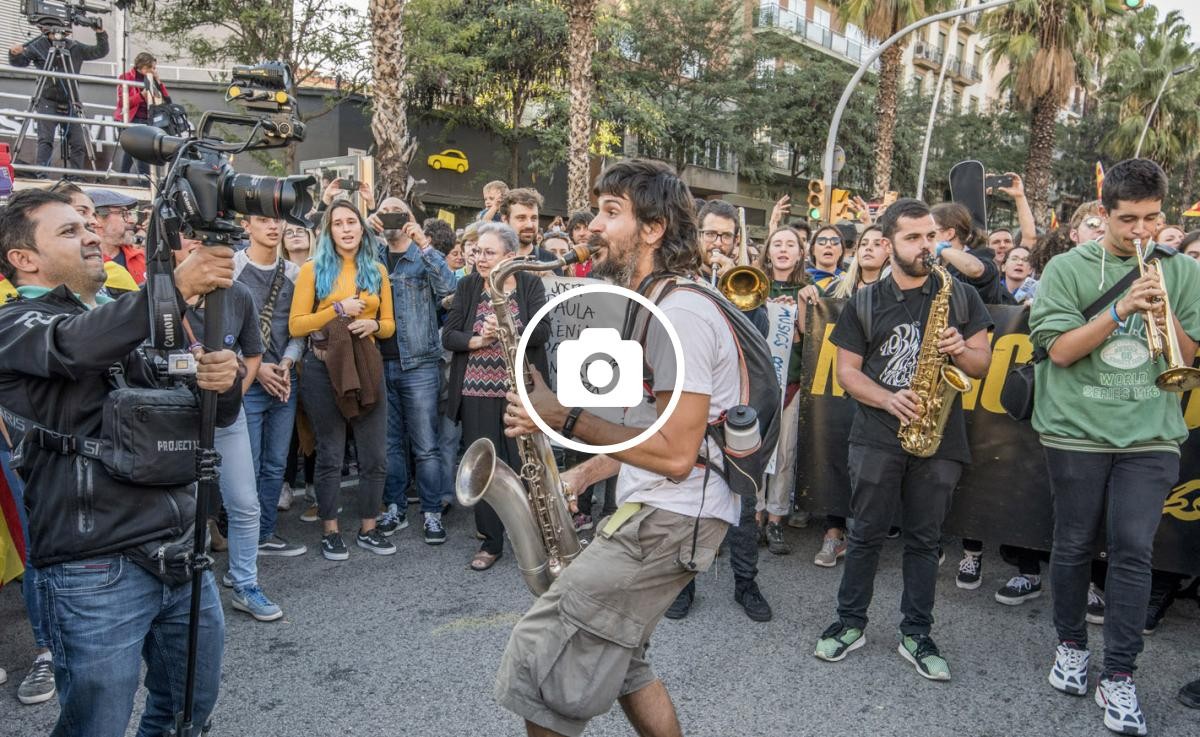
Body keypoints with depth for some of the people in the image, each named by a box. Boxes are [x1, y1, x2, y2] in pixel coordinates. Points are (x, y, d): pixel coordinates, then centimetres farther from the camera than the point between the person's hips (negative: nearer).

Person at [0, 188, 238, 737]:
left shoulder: (125, 321, 16)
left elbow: (209, 414, 11)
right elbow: (77, 345, -27)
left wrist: (221, 380, -11)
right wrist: (175, 286, -36)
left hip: (182, 553, 6)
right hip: (95, 573, -6)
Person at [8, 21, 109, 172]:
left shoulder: (75, 47, 7)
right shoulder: (38, 46, 0)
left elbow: (101, 52, 9)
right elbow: (19, 62, 1)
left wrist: (101, 34, -6)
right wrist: (15, 54, -21)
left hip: (70, 103, 3)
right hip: (48, 101, -3)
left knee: (78, 143, -1)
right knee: (46, 139, -13)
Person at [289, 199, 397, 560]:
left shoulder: (377, 270, 9)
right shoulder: (313, 270, -1)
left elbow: (389, 325, 11)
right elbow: (295, 326, -6)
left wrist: (372, 325, -10)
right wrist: (338, 309, -15)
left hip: (367, 367, 3)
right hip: (324, 369, -3)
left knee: (375, 455, 6)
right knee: (330, 454, 7)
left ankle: (368, 530, 21)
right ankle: (330, 532, 20)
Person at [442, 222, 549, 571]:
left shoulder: (531, 285, 2)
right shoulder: (467, 286, 7)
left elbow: (542, 331, -10)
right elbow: (448, 335, 1)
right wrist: (477, 340, -18)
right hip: (477, 392, 2)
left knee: (525, 466, 3)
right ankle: (491, 542, 18)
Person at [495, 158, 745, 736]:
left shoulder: (678, 314, -20)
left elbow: (674, 453, -23)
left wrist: (567, 420, -19)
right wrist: (583, 474, 9)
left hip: (672, 519, -11)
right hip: (656, 509, 11)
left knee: (539, 660, -6)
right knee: (610, 656, 22)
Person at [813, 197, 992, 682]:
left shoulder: (960, 296, 7)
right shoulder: (865, 302, 4)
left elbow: (983, 364, 8)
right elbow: (847, 370, 2)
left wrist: (961, 350, -14)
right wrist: (889, 399, -15)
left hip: (939, 438, 1)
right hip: (877, 437, -1)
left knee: (924, 540, 9)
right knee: (866, 534, 5)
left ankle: (916, 636, 20)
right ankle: (851, 623, 20)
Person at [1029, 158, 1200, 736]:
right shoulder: (1067, 269, 0)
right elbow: (1060, 349, -8)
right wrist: (1122, 309, -17)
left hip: (1152, 435, 1)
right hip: (1077, 431, -1)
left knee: (1133, 550, -2)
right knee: (1075, 544, 10)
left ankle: (1118, 677, 8)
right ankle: (1071, 644, 30)